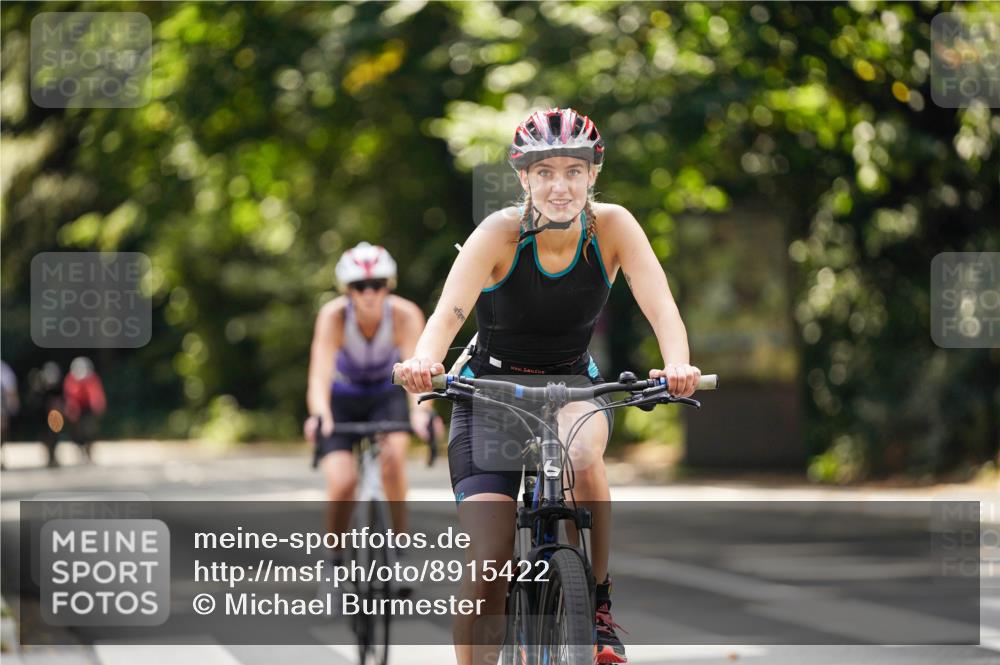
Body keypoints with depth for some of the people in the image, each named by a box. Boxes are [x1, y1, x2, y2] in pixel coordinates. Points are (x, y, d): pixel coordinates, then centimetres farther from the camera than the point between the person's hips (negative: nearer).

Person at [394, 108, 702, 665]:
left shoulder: (612, 226, -16)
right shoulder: (500, 233, -21)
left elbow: (660, 306, -27)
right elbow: (450, 310, -35)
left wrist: (678, 366, -48)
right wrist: (424, 361, -57)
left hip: (573, 384, 1)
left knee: (583, 456, -35)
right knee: (489, 561, -15)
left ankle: (599, 604, -14)